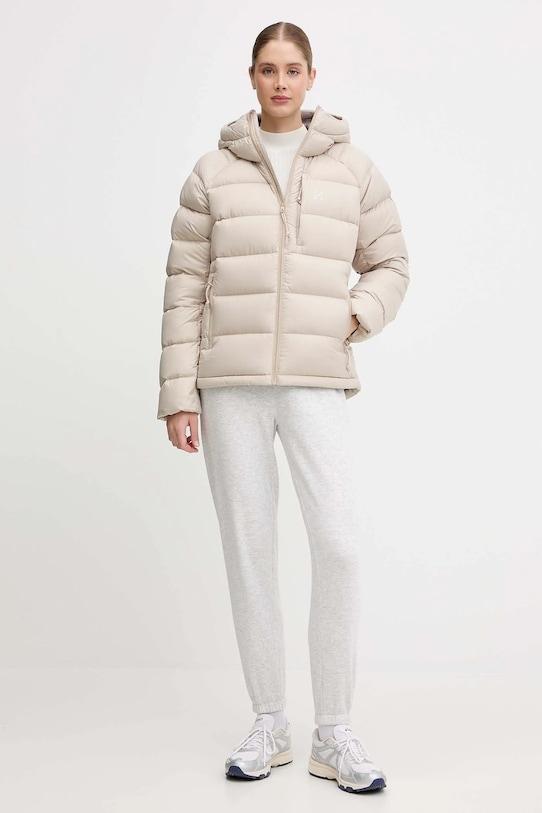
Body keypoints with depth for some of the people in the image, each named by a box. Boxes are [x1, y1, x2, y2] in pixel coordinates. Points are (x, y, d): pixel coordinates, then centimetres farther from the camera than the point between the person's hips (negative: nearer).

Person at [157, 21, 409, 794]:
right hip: (230, 385, 0)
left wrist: (356, 317, -6)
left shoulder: (353, 168, 8)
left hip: (316, 384, 0)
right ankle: (269, 723, 16)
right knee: (248, 549, 2)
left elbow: (389, 266, 15)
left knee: (339, 545, -12)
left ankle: (335, 733, 2)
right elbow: (185, 287, 4)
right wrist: (178, 395, -1)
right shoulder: (213, 172, 6)